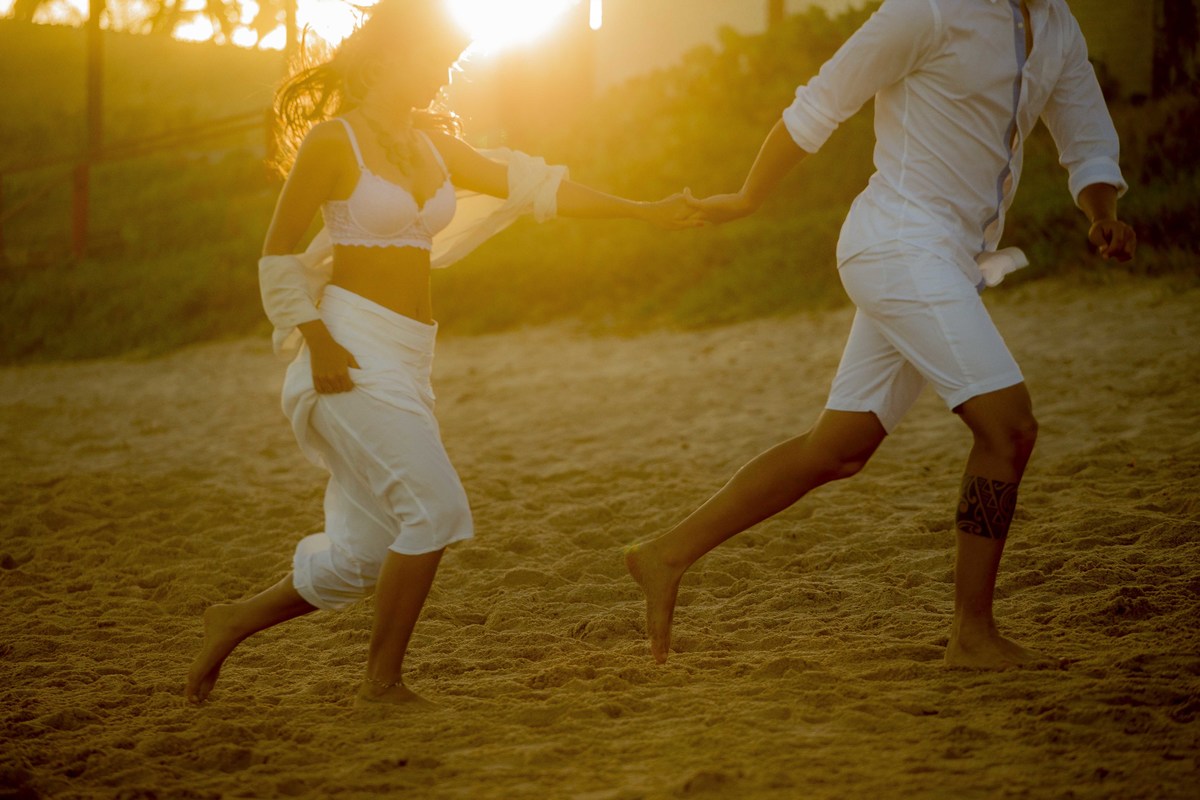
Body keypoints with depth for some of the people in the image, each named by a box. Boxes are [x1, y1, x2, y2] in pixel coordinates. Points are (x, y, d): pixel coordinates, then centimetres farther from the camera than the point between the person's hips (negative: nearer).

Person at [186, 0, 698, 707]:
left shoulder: (428, 144, 16)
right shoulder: (332, 141, -5)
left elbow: (529, 184, 16)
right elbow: (278, 252, -4)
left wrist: (642, 211, 13)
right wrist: (317, 342, -15)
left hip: (404, 358, 7)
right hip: (353, 350, -7)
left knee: (363, 557, 6)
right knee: (434, 510, -15)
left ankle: (233, 623, 24)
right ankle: (384, 677, -1)